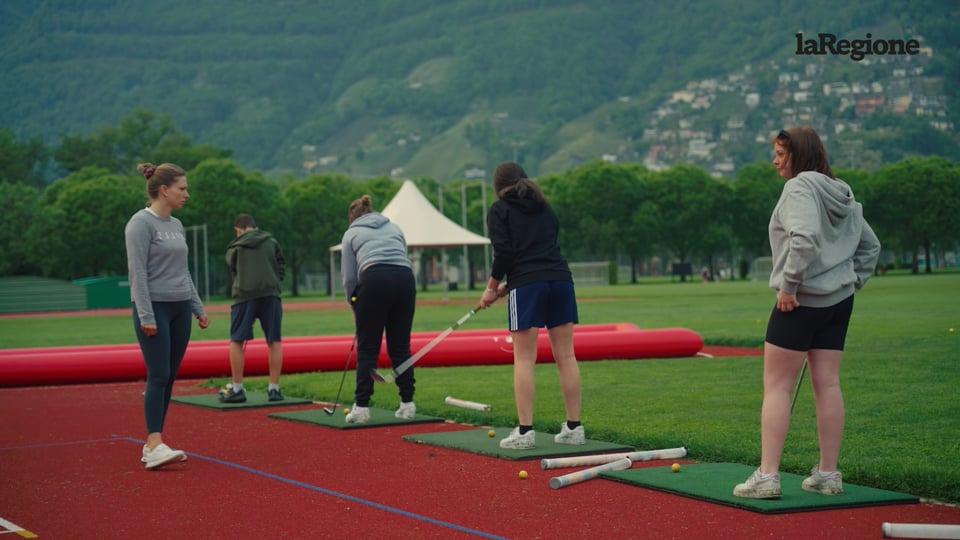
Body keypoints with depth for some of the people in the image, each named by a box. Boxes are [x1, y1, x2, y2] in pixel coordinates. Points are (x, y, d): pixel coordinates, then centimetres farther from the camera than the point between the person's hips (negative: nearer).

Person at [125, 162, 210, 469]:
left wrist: (198, 308, 18)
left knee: (169, 378, 6)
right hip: (155, 308, -8)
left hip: (180, 309, 8)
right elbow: (137, 272, -15)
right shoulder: (141, 223, -10)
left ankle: (152, 444, 9)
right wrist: (146, 316, -19)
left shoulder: (176, 225, 14)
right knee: (158, 377, -13)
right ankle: (154, 447, -17)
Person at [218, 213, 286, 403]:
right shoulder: (272, 242, 16)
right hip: (270, 293, 1)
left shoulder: (235, 247, 13)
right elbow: (282, 267, 14)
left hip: (244, 294, -1)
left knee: (237, 341, 6)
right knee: (274, 341, 6)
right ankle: (274, 389, 4)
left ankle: (237, 389, 5)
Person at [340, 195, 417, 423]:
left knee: (367, 349, 3)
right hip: (405, 278, 3)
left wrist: (355, 308, 26)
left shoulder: (352, 233, 20)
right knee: (400, 346, 10)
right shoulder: (394, 227, 28)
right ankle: (407, 404, 8)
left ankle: (361, 406, -1)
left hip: (374, 279, -3)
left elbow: (349, 276, 15)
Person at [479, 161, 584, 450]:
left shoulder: (500, 210, 4)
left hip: (526, 285, -5)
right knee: (565, 355, 6)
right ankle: (574, 427, 8)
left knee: (524, 359, -3)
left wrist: (492, 287, 6)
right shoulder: (545, 208, 21)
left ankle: (525, 431, -6)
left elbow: (504, 253, -7)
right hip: (560, 279, 5)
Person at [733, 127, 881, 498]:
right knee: (827, 384, 9)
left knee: (776, 385, -4)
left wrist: (789, 284, -19)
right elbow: (870, 247, 21)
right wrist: (851, 282, 17)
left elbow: (805, 237, -26)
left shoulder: (800, 187, -11)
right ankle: (828, 474, 12)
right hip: (839, 301, 8)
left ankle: (767, 476, -6)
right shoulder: (844, 195, 15)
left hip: (800, 301, -8)